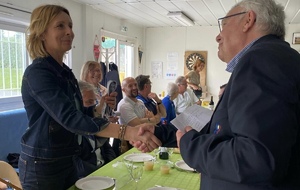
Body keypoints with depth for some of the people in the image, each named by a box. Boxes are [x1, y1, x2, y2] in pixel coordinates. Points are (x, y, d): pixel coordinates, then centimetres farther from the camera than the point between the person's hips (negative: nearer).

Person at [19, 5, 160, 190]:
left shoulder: (65, 71, 6)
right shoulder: (37, 72, -21)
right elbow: (70, 118, -35)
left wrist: (101, 107, -8)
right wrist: (127, 132, -44)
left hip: (67, 160, 8)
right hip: (42, 165, -7)